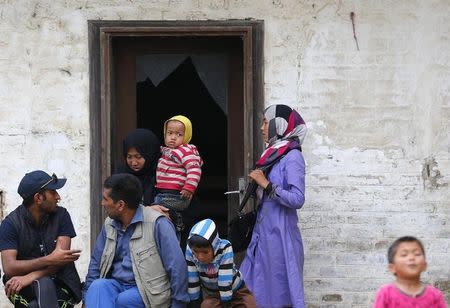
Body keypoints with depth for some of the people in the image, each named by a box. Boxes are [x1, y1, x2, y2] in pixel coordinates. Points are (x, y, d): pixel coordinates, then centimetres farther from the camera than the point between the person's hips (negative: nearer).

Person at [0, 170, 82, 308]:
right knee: (42, 284, -33)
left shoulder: (61, 215, 2)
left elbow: (61, 258, -8)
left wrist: (30, 277, -23)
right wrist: (50, 260, -22)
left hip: (60, 282, 1)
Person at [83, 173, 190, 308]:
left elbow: (177, 268, -11)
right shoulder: (109, 225, 11)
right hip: (116, 285, 5)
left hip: (148, 291, -5)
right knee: (97, 286, -29)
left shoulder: (157, 224, -11)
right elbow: (96, 262, 18)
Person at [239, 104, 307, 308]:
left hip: (280, 233, -8)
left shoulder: (292, 156, -11)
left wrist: (266, 184, -15)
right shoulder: (273, 155, 13)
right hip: (263, 230, 8)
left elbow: (297, 199, -19)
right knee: (249, 290, 7)